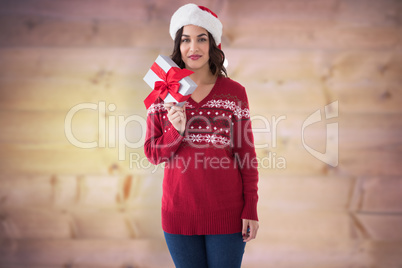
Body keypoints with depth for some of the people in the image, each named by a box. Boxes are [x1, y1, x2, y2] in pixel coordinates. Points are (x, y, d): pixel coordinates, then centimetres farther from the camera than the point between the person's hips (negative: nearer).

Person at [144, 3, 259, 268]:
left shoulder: (234, 92, 0)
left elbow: (246, 153, 1)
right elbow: (153, 153, 4)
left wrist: (251, 209, -3)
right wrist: (176, 129, -15)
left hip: (226, 214, -1)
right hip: (179, 213, 1)